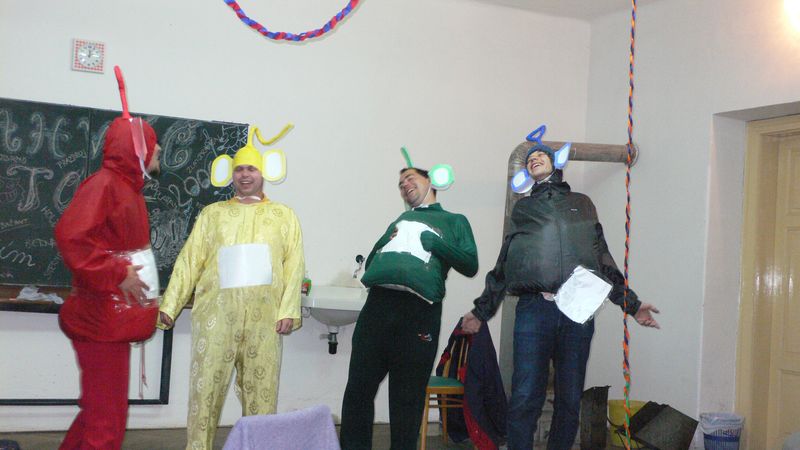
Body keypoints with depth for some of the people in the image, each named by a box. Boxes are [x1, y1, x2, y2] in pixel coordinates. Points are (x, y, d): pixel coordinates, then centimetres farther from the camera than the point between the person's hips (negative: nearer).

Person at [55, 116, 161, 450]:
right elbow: (70, 236, -26)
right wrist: (118, 275, -22)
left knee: (98, 409, 18)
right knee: (107, 417, -4)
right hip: (102, 318, -9)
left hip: (118, 317, 9)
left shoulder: (130, 187, 14)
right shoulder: (103, 184, -14)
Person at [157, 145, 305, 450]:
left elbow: (294, 265, 6)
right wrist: (169, 305, 0)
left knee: (261, 391, 1)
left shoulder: (284, 215, 15)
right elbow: (189, 261, 10)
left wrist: (288, 310, -6)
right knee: (206, 387, -2)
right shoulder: (212, 213, 17)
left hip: (264, 315, 0)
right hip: (216, 310, 0)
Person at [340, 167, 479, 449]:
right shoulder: (399, 221, 31)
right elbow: (370, 263, 30)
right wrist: (384, 242, 11)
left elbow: (471, 265, 5)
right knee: (358, 388, 0)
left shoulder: (454, 221, 18)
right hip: (377, 303, 4)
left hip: (419, 311, -3)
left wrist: (434, 242, -2)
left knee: (407, 398, 2)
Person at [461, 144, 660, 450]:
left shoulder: (582, 204, 22)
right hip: (534, 308, -1)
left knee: (570, 398, 3)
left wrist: (632, 304, 13)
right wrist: (481, 311, 21)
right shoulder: (523, 208, 21)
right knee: (525, 397, -9)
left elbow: (604, 260, 19)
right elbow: (503, 265, 23)